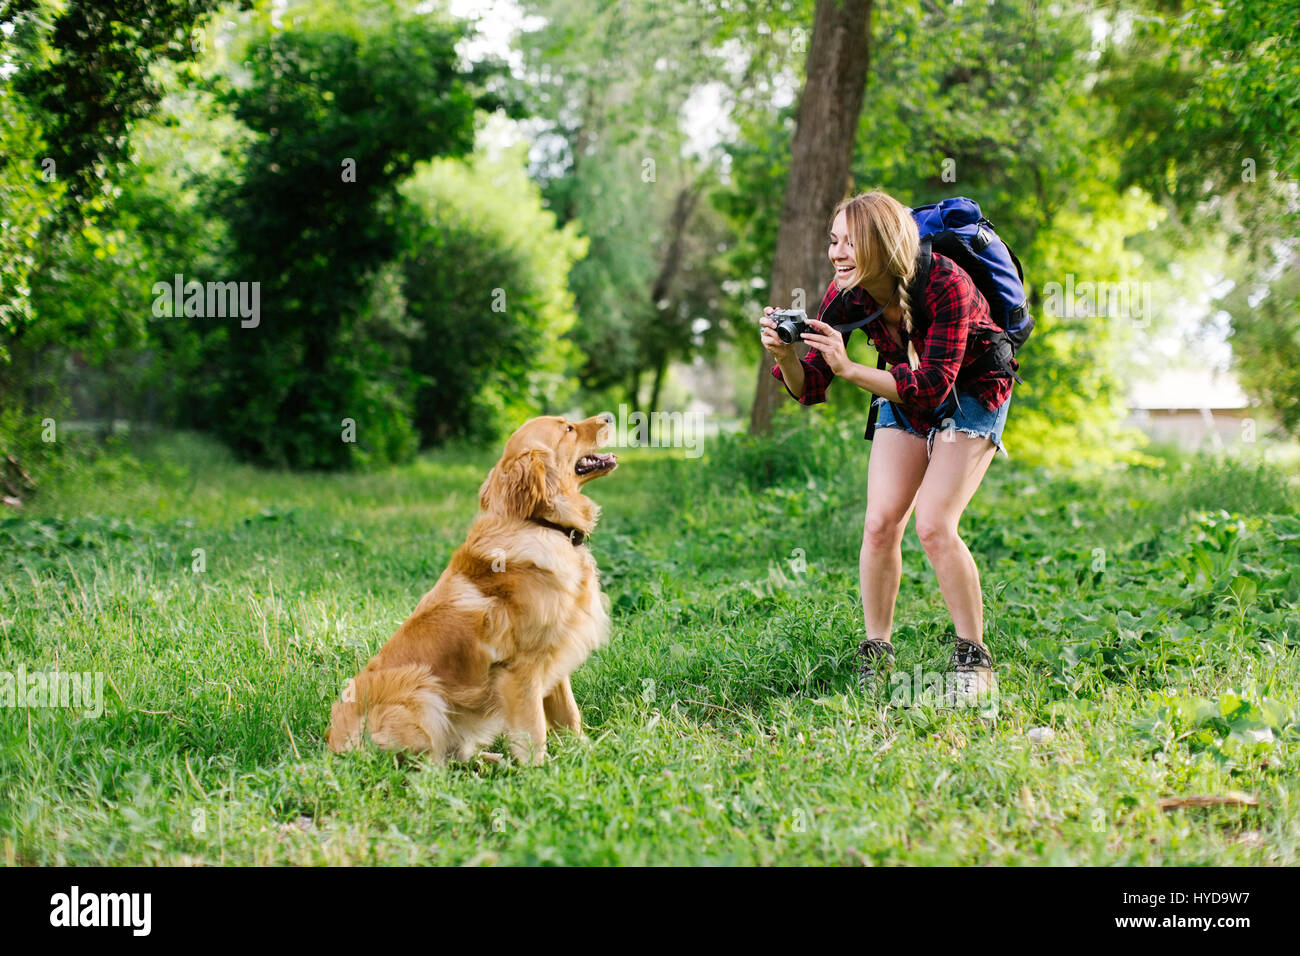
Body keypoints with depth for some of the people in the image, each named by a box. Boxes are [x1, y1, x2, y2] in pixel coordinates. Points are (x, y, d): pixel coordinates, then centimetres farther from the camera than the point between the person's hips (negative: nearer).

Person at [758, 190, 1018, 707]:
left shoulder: (944, 284, -33)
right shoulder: (846, 293, -17)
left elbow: (933, 383, -36)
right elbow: (809, 388, -13)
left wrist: (848, 368, -45)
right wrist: (784, 353, -36)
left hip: (972, 390, -5)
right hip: (905, 394, 5)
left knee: (934, 524, -18)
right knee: (880, 523, -8)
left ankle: (974, 663, -5)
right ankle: (876, 659, 5)